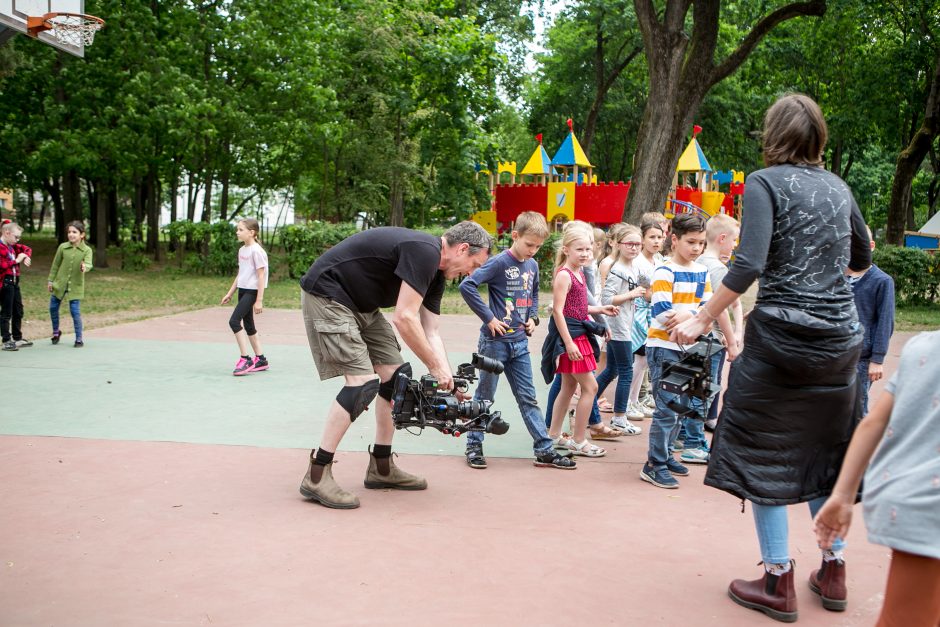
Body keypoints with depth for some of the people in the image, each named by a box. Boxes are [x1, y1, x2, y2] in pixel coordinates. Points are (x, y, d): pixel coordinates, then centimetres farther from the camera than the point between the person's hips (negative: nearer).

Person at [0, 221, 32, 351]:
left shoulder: (12, 246, 12)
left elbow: (27, 249, 26)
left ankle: (17, 338, 26)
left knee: (18, 311, 15)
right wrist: (16, 261, -14)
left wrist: (26, 257, 6)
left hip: (14, 282, 9)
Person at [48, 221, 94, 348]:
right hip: (59, 284, 3)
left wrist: (85, 267, -46)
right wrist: (51, 280, 7)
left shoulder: (87, 250, -8)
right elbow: (55, 265, 6)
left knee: (75, 312, -5)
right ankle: (56, 331, 34)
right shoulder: (62, 247, -2)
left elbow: (88, 264, -22)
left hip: (76, 286, -3)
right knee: (53, 308, 10)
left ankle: (79, 339, 8)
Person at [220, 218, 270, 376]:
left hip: (251, 291, -9)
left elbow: (261, 276, -16)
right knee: (248, 325, 11)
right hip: (242, 290, 9)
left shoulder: (256, 251, -15)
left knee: (234, 321, -16)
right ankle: (260, 360, 19)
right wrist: (230, 293, 20)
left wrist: (259, 300, -18)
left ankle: (245, 359, -10)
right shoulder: (242, 250, 11)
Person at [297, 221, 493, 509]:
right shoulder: (425, 251, -22)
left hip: (360, 304, 11)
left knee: (397, 375, 6)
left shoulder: (436, 274, 9)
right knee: (363, 382, -18)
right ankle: (316, 476, -12)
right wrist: (436, 367, -16)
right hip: (327, 295, -10)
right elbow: (404, 318, -26)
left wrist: (450, 384, 0)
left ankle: (381, 468, 17)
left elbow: (431, 333, 9)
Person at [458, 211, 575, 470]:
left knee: (528, 398, 9)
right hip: (495, 340, -6)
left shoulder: (532, 265, 8)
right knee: (485, 395, 6)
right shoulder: (499, 262, -14)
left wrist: (533, 317, 9)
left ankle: (544, 450, 13)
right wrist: (489, 317, -19)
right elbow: (466, 286, -22)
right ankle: (474, 446, 18)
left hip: (519, 342, 6)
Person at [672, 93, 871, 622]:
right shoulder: (838, 187, 10)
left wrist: (704, 320, -11)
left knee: (764, 454, 5)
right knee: (826, 451, 18)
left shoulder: (766, 183, -6)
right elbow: (862, 260, 23)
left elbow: (749, 265, -18)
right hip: (840, 338, 6)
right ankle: (834, 565, 28)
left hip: (782, 336, -6)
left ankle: (779, 583, 10)